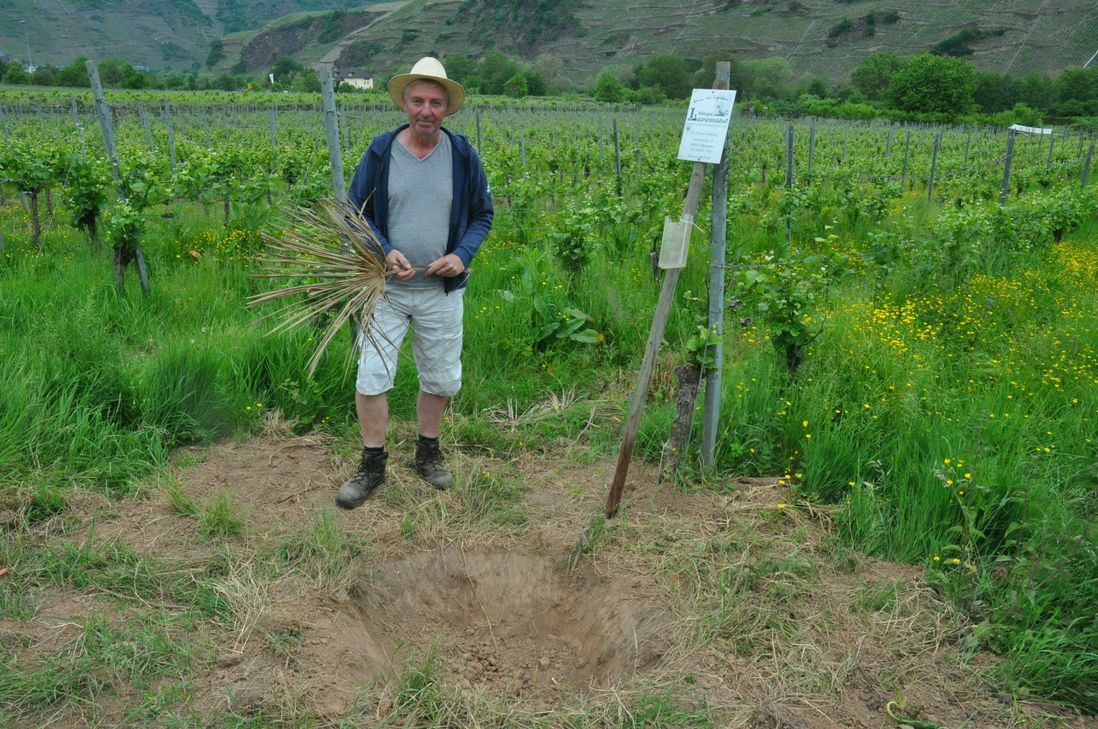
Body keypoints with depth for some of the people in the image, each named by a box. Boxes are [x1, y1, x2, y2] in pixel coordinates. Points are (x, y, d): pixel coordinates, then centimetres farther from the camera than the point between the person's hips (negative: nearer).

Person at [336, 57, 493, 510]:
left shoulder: (463, 155, -2)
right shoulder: (380, 152, -5)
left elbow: (482, 215, 7)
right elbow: (355, 212, 2)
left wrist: (462, 254, -12)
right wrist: (385, 251, -16)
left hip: (442, 291, 1)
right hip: (386, 287, -1)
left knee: (440, 378, 12)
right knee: (371, 377, -2)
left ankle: (428, 453, 34)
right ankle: (373, 464, 17)